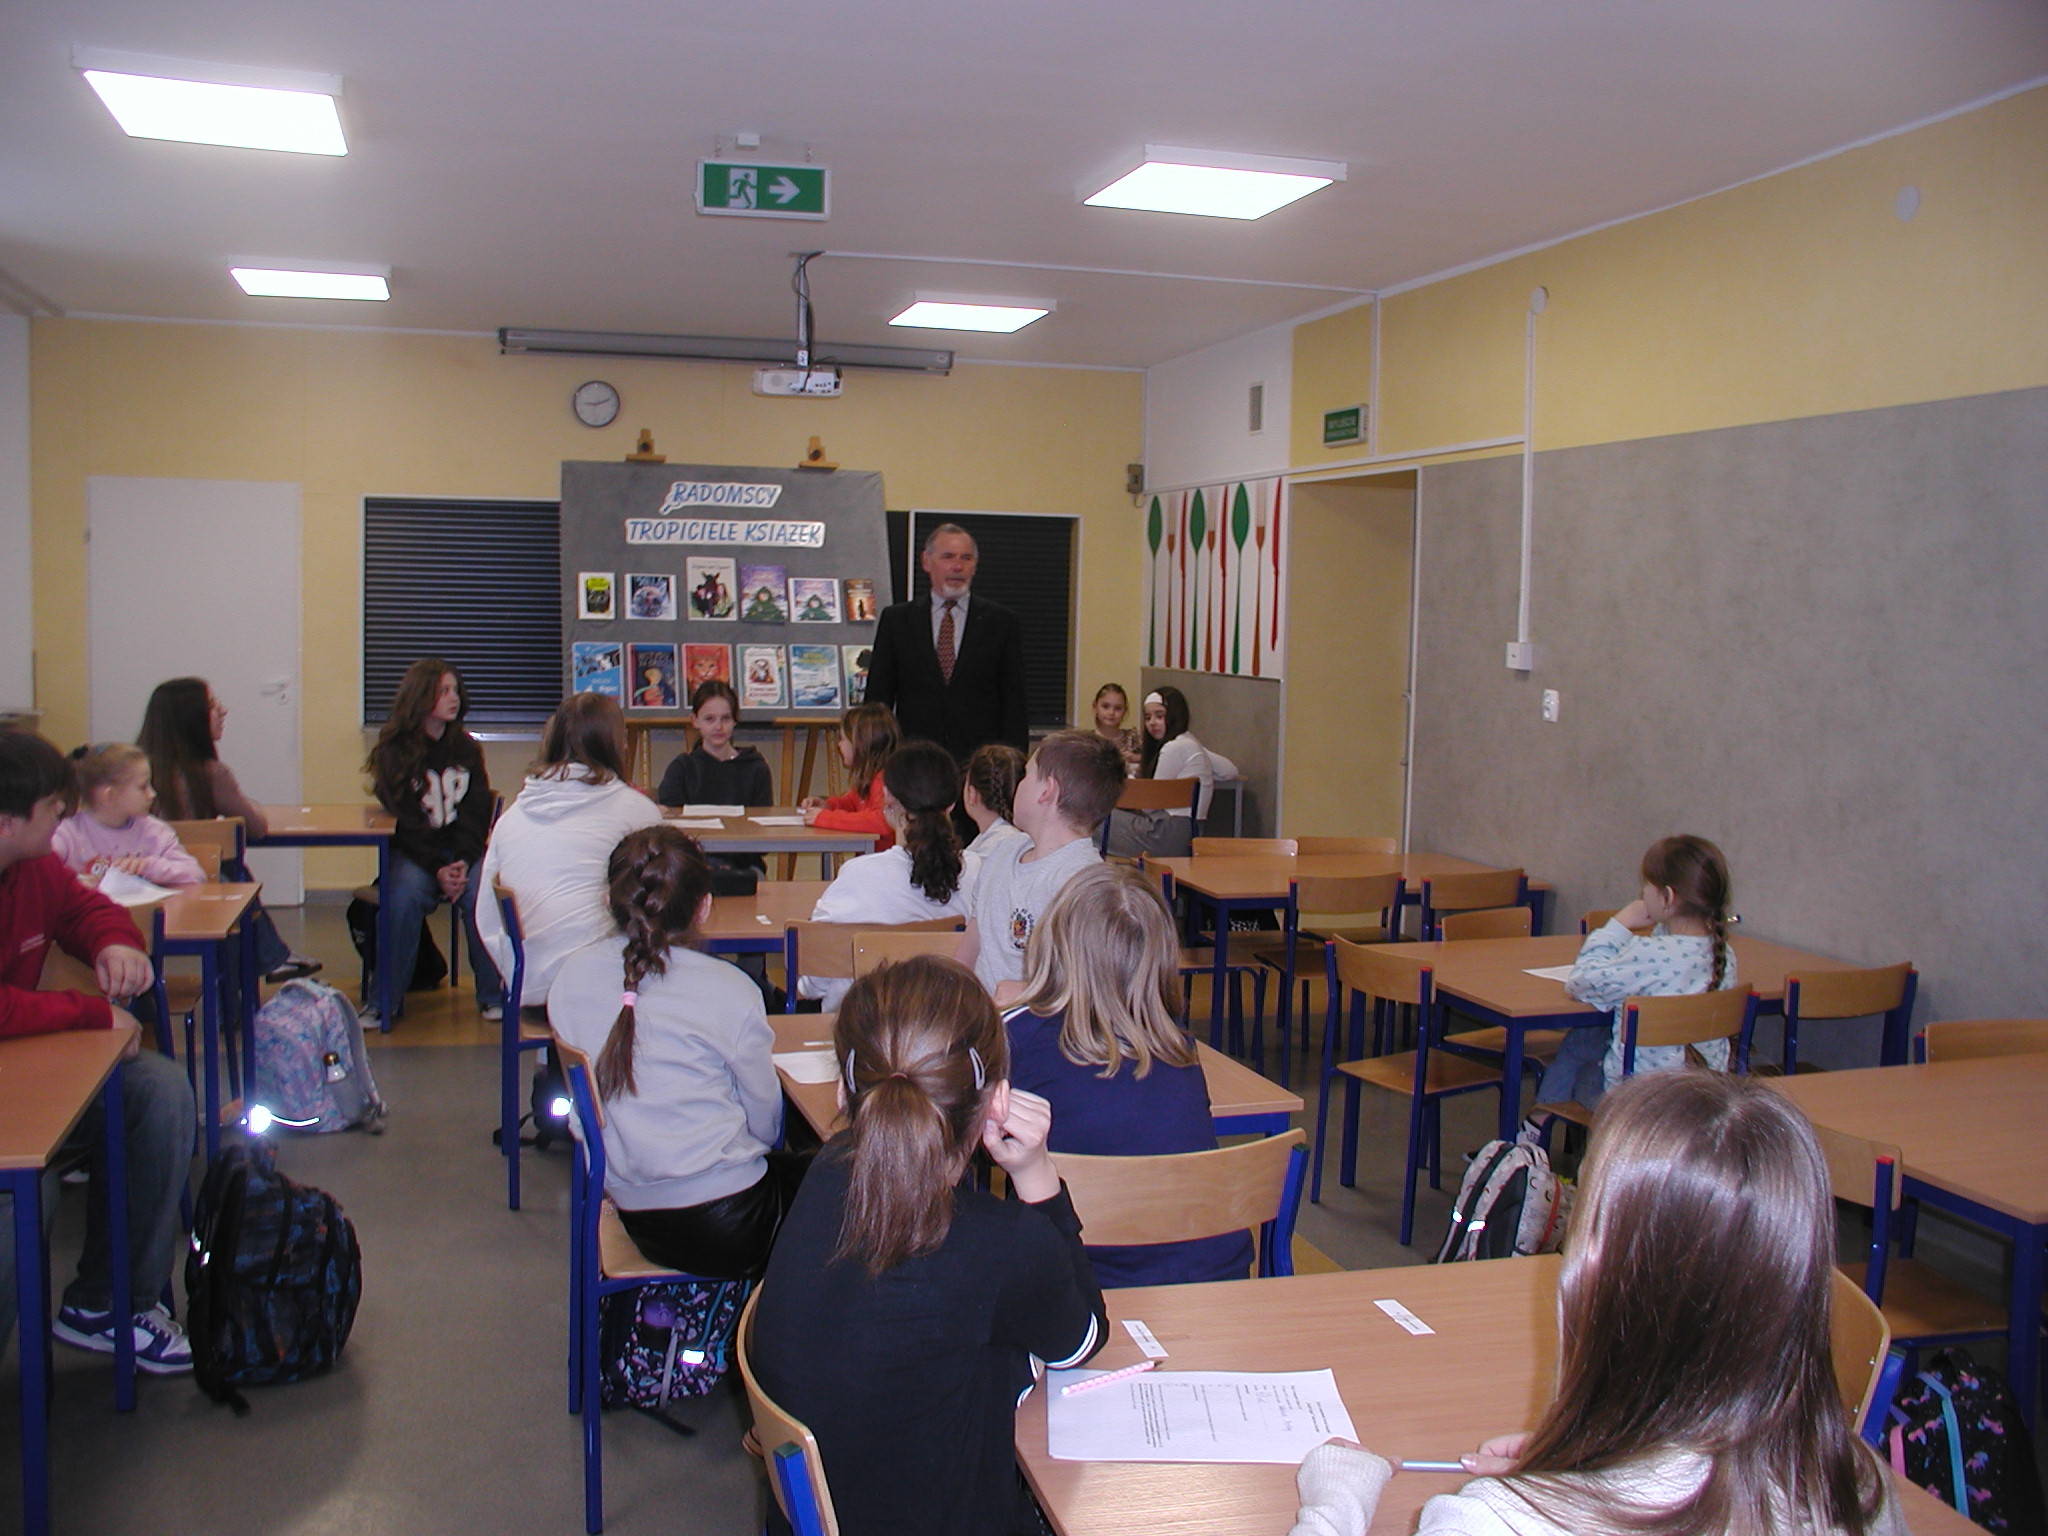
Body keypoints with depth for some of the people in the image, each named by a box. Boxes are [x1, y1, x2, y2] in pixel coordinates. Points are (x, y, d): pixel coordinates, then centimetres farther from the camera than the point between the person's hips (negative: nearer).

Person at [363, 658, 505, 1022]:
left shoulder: (466, 748, 9)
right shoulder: (394, 750, 0)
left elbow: (477, 814, 3)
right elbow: (404, 821, -7)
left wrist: (462, 862, -16)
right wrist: (437, 868, -20)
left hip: (463, 850, 2)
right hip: (412, 852, -2)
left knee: (480, 894, -28)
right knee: (404, 897, -32)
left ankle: (494, 996, -16)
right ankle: (386, 999, -16)